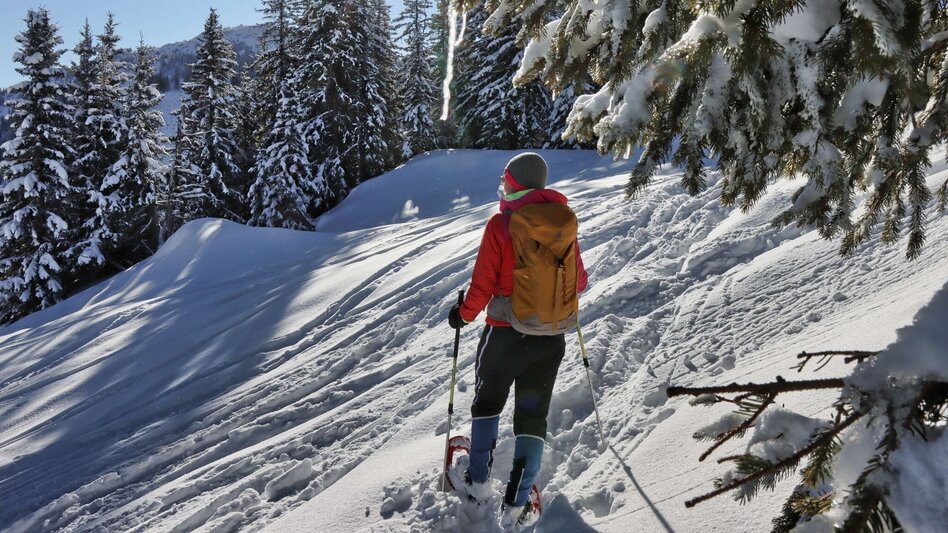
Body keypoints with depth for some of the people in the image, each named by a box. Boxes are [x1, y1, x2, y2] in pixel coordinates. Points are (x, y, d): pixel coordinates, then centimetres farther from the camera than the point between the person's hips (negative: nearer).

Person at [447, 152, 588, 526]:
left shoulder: (501, 223, -12)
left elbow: (484, 282, -12)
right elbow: (579, 282, 8)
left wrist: (464, 314, 5)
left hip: (505, 332, -3)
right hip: (551, 336, 3)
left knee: (487, 402, 20)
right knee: (533, 414, 11)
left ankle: (478, 481, 26)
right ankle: (517, 503, 8)